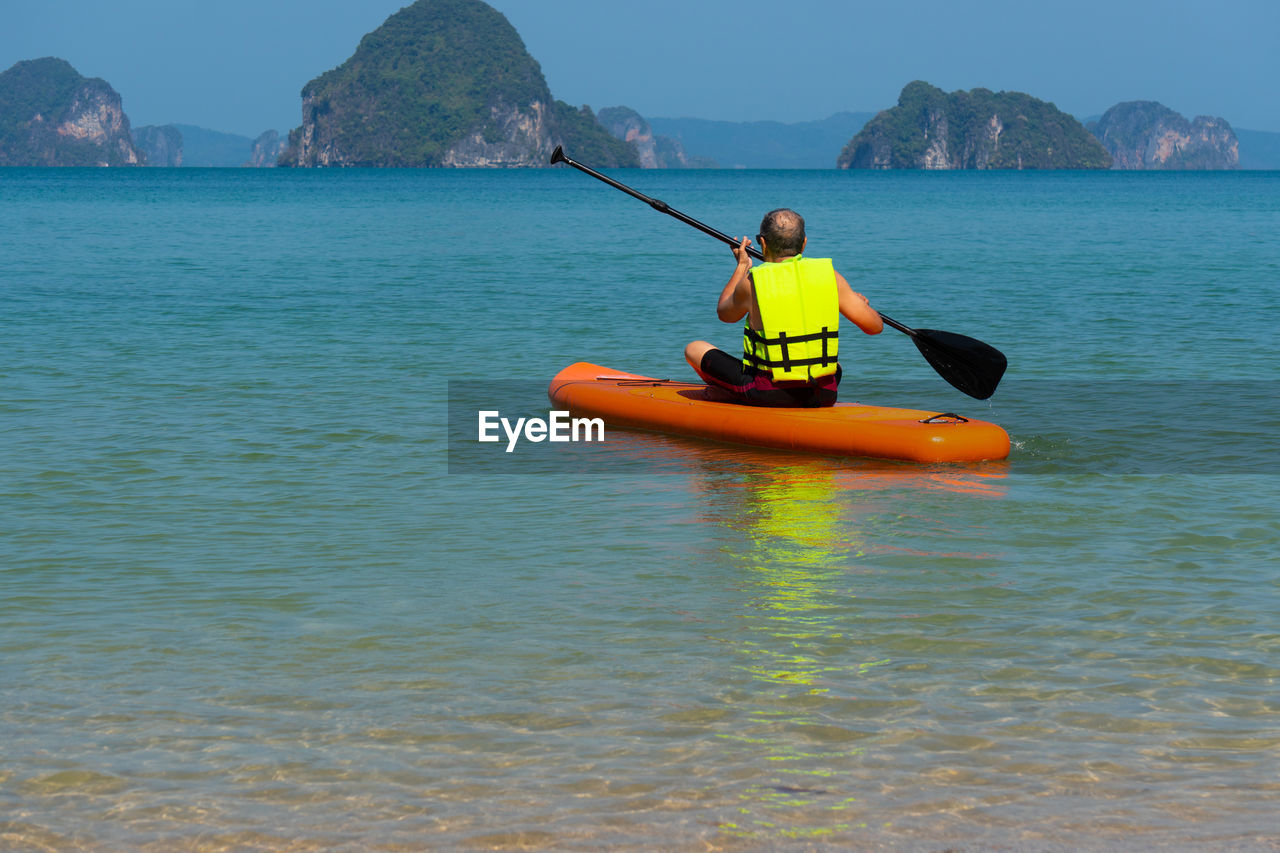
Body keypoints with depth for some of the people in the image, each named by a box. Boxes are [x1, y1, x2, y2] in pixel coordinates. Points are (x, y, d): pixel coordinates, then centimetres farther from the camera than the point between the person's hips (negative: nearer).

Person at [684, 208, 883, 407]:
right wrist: (861, 304, 25)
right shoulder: (829, 275, -3)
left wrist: (742, 266, 27)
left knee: (695, 349, 16)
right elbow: (875, 326, 2)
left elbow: (724, 313, 15)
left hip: (767, 396, -3)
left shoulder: (751, 283, -7)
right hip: (824, 396, 4)